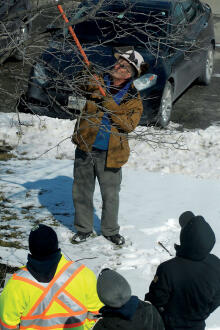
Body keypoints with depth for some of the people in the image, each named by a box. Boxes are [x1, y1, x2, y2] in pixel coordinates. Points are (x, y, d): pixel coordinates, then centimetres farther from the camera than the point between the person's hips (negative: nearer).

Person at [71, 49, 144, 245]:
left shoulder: (134, 98, -1)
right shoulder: (97, 83, 2)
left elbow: (129, 124, -12)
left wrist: (110, 105, -21)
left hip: (109, 153, -1)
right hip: (86, 147, 1)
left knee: (111, 194, 9)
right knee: (82, 191, 10)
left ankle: (110, 230, 30)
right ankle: (84, 229, 28)